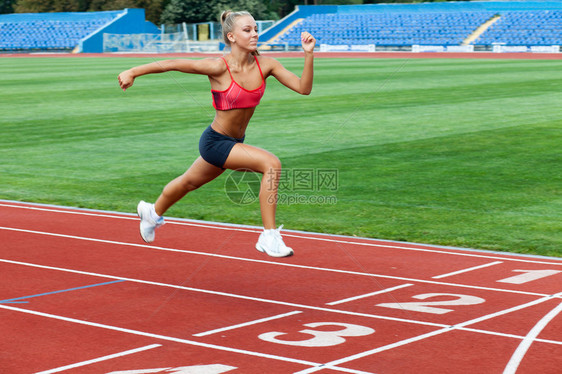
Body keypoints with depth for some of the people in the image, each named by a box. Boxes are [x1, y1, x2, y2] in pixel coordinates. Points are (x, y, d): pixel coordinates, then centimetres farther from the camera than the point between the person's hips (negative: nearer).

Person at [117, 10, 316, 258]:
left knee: (190, 182, 28)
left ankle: (153, 212, 56)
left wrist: (308, 54, -23)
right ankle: (269, 237, -19)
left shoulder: (265, 65, -8)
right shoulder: (218, 67, -22)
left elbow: (303, 88, -12)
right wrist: (132, 72, -11)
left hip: (235, 142, 7)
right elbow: (171, 64, -14)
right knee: (271, 164, -25)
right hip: (215, 142, -7)